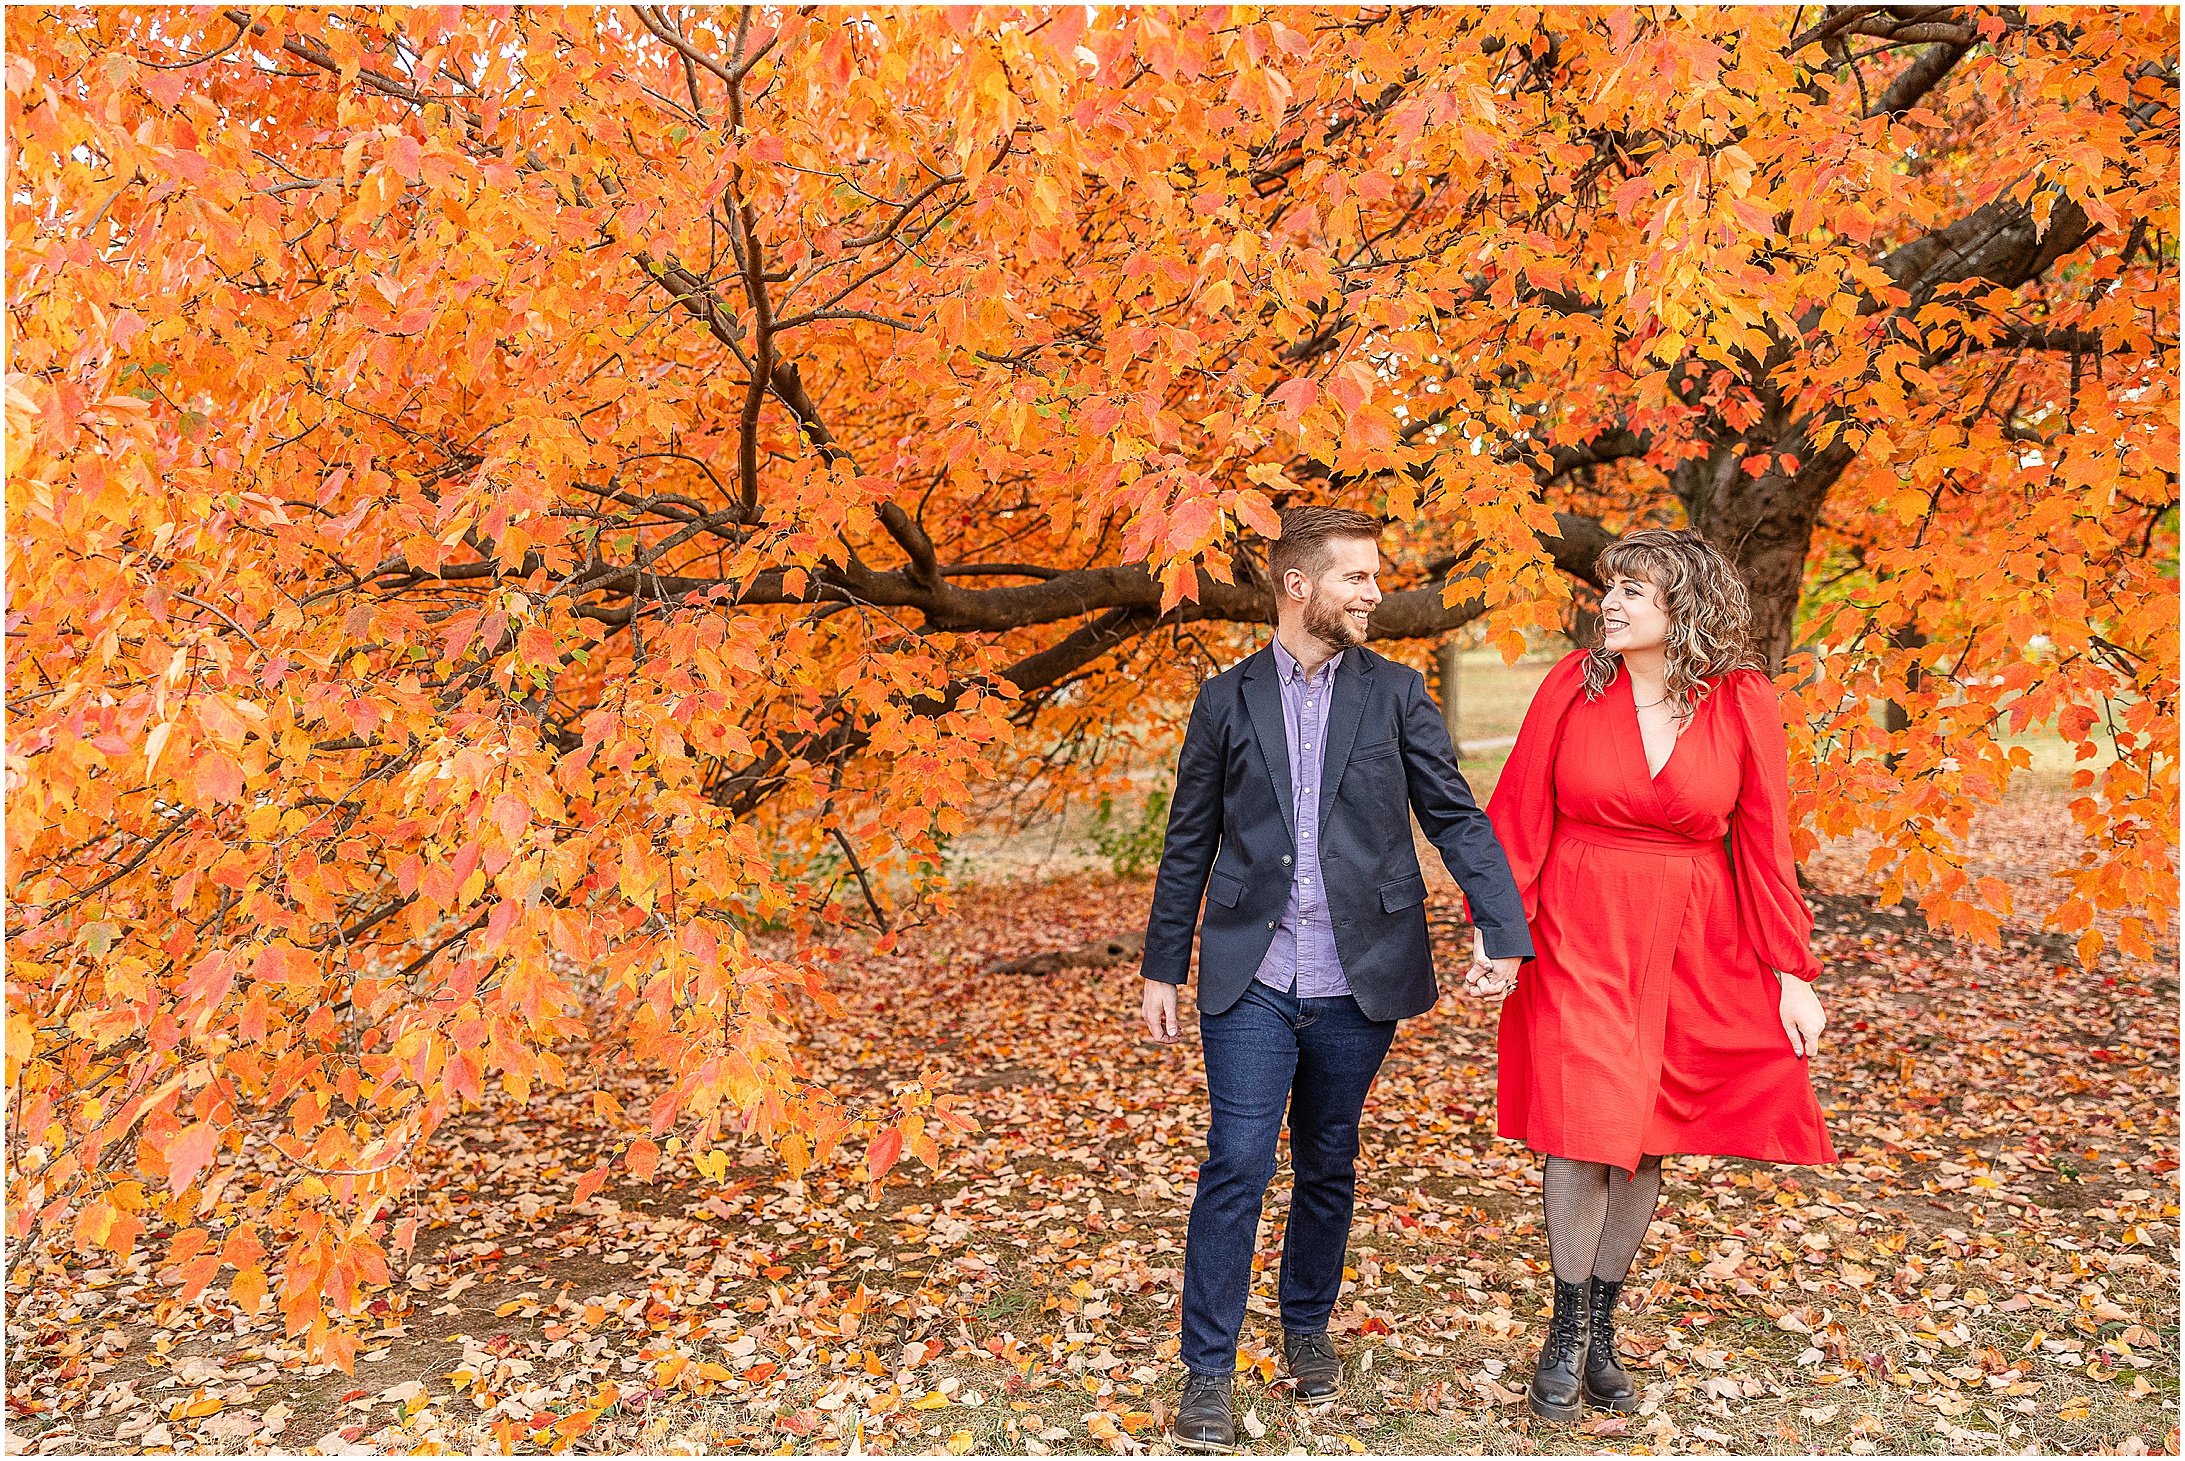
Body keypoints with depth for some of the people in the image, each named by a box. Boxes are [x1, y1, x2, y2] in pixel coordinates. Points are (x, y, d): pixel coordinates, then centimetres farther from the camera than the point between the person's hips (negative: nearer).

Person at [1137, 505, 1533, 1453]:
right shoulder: (1227, 699, 3)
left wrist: (1501, 928, -14)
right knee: (1235, 1168, -4)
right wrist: (1162, 969, 8)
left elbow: (1456, 816, 0)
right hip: (1251, 980, -1)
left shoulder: (1395, 693, 4)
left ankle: (1307, 1328, 36)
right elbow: (1188, 845, 7)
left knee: (1328, 1167, 14)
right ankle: (1208, 1373, 9)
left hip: (1357, 982, 1)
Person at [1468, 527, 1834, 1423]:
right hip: (1579, 933, -1)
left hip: (1690, 945, 1)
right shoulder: (1573, 687, -4)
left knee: (1645, 1134, 8)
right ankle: (1568, 1332, 16)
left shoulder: (1742, 702, -3)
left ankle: (1603, 1326, 27)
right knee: (1583, 1126, -5)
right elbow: (1519, 815, -2)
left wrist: (1791, 971, 1)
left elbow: (1764, 842, 1)